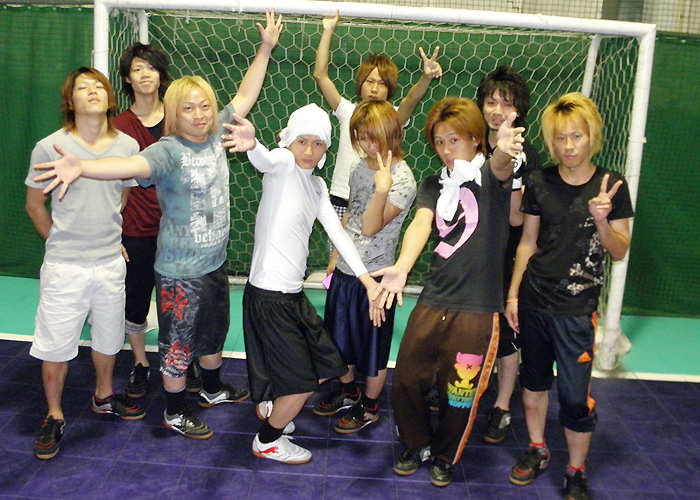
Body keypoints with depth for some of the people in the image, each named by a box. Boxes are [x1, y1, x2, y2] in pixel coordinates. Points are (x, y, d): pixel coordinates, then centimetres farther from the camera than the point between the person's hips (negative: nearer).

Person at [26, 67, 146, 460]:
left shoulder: (128, 146, -3)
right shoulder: (50, 147, -10)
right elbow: (35, 206, 2)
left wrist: (114, 237, 10)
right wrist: (61, 243, 5)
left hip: (111, 263, 3)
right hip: (64, 266, -3)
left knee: (108, 337, 18)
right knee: (56, 346, 7)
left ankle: (104, 396, 43)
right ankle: (55, 417, 27)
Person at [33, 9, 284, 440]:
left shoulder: (216, 134, -1)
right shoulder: (168, 151, -21)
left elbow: (245, 96, 9)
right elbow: (132, 165, -40)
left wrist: (266, 49, 9)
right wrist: (83, 168, -59)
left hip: (216, 262, 7)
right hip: (180, 270, -7)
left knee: (213, 333, 26)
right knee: (178, 345, 9)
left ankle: (213, 389, 50)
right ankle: (175, 413, 31)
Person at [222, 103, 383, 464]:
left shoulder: (317, 186, 13)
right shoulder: (284, 164, -12)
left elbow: (337, 233, 8)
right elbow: (265, 161, -36)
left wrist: (367, 279, -3)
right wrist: (252, 145, -61)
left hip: (293, 293, 9)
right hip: (269, 294, -9)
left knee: (324, 366, 20)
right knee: (302, 382, 2)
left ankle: (267, 407, 42)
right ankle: (267, 441, 27)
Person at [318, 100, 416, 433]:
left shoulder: (402, 180, -19)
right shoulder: (360, 168, 3)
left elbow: (370, 227, -27)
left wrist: (382, 189, -41)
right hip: (344, 269, 7)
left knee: (373, 343, 10)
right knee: (340, 333, 22)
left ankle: (370, 406, 31)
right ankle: (348, 388, 46)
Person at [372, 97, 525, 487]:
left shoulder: (489, 175, -2)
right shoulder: (434, 184, 9)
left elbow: (501, 167, -28)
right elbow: (421, 224, -10)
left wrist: (504, 152, -54)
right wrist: (402, 267, -30)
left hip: (477, 308, -4)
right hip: (433, 301, 4)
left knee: (460, 391, 8)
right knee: (408, 377, 9)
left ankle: (446, 455, 35)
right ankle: (417, 445, 35)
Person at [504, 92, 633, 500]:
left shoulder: (612, 186, -5)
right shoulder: (540, 183, 0)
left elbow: (620, 251, -2)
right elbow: (528, 242, 7)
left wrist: (602, 220, -21)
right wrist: (513, 293, 6)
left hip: (578, 308, -2)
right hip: (534, 300, 3)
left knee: (576, 394, 0)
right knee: (534, 379, 15)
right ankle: (537, 450, 36)